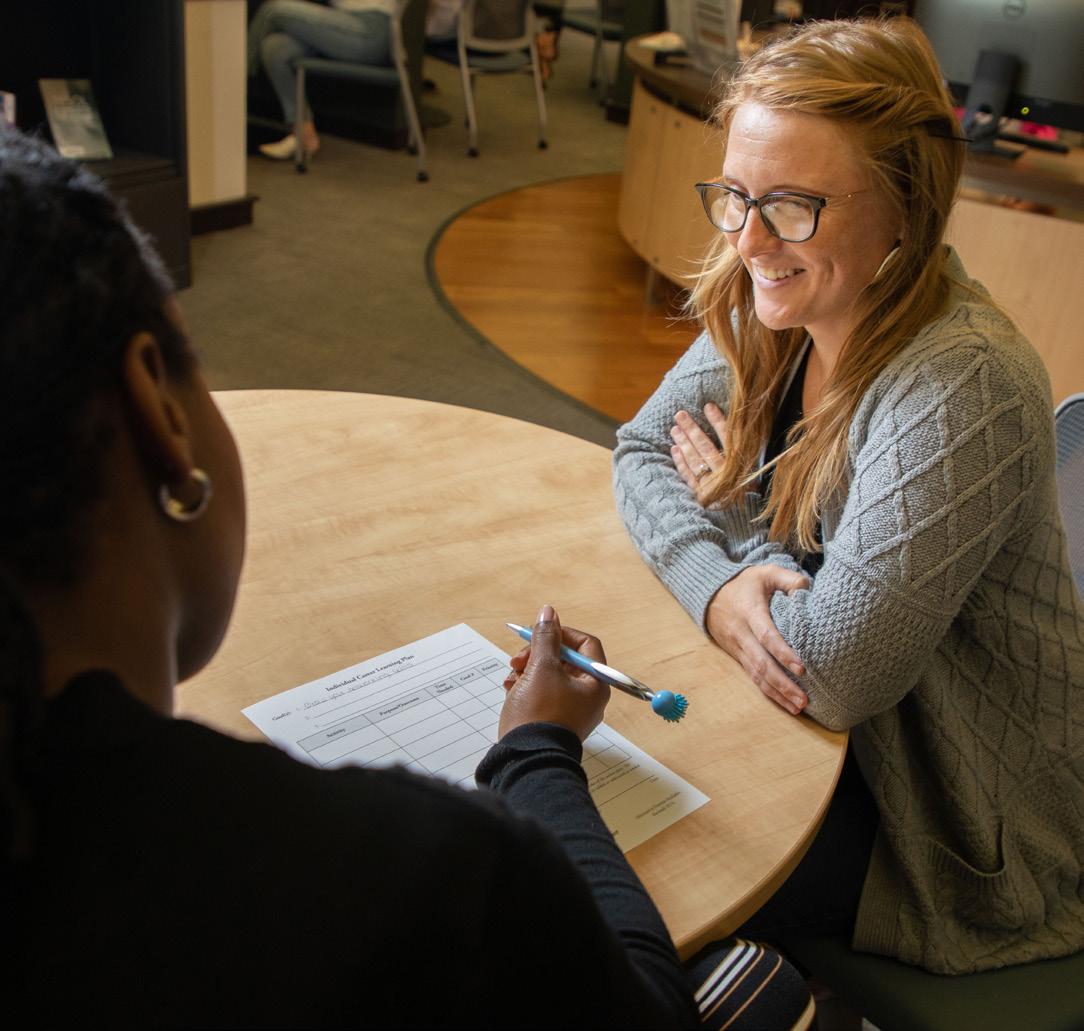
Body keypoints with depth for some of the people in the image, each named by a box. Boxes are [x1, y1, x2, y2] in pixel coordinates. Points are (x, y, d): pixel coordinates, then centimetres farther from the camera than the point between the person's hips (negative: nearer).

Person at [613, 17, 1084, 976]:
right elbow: (643, 450, 0)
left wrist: (729, 503, -15)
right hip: (819, 729, 7)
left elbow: (835, 673, -32)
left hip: (954, 829, -6)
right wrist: (718, 584, -21)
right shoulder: (773, 309, -8)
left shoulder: (964, 388, -31)